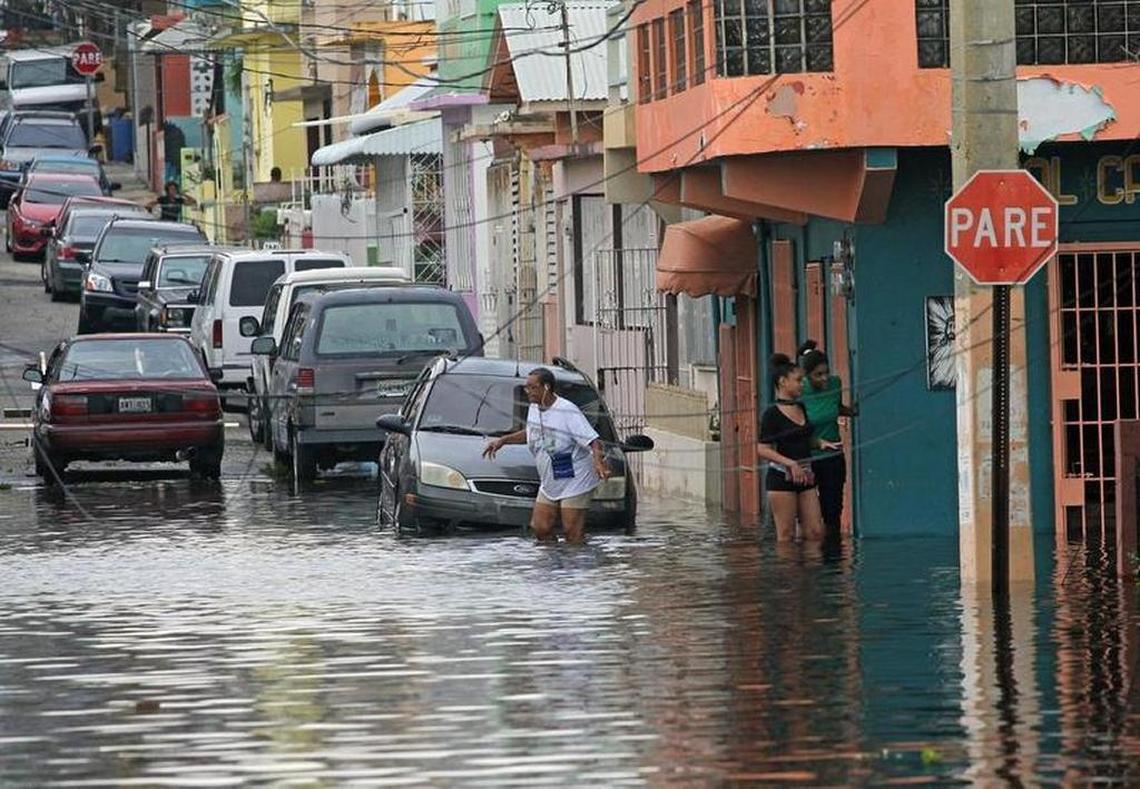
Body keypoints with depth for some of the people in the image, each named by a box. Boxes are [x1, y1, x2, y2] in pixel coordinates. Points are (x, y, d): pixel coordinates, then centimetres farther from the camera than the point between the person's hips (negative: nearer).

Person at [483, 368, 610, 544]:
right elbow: (530, 433, 28)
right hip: (549, 484, 8)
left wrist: (598, 462, -40)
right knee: (539, 528, 4)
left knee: (573, 533, -8)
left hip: (574, 482, -8)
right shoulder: (534, 409, 7)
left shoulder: (567, 412, -18)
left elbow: (593, 441, -23)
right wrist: (503, 440, 23)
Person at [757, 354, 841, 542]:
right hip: (781, 477, -7)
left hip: (804, 477, 7)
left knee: (816, 532, 0)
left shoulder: (801, 408, 11)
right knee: (786, 535, -2)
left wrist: (820, 443, 6)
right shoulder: (772, 414, -10)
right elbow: (763, 450, -13)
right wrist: (790, 463, -23)